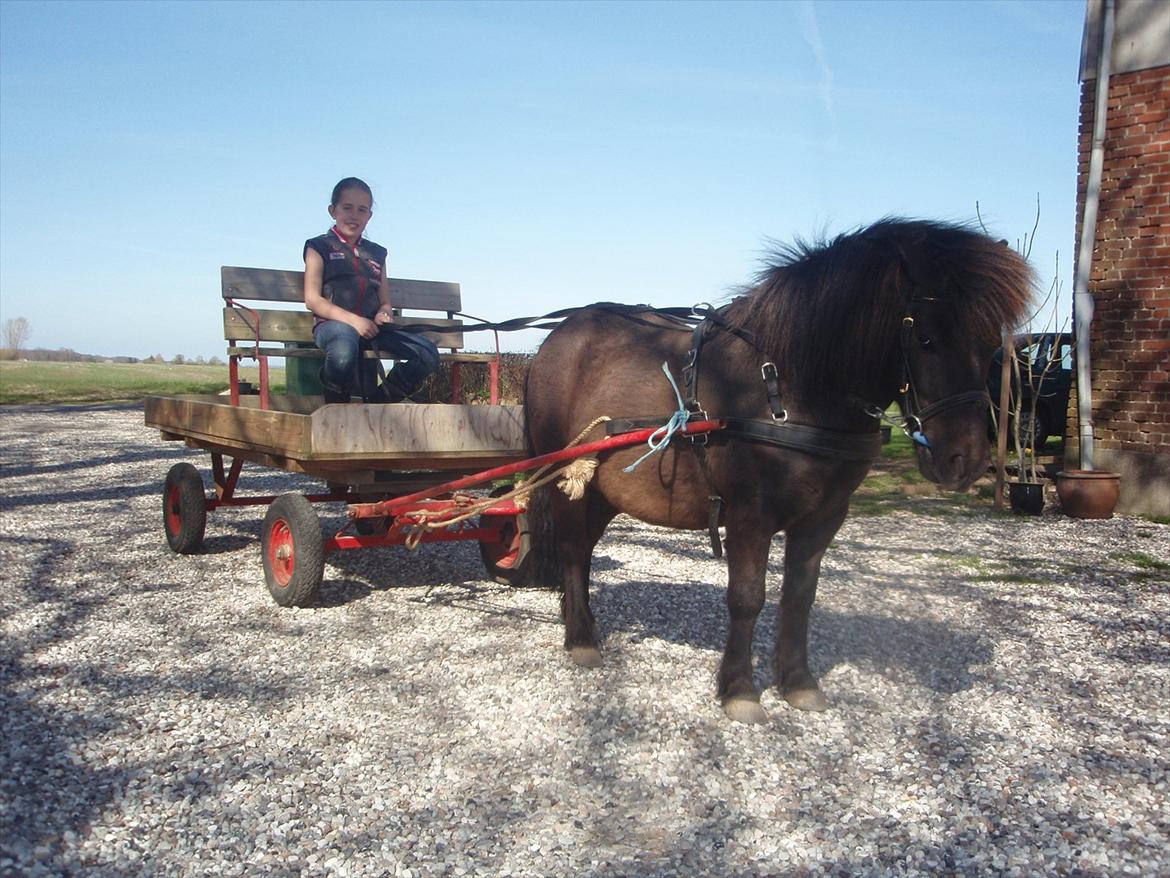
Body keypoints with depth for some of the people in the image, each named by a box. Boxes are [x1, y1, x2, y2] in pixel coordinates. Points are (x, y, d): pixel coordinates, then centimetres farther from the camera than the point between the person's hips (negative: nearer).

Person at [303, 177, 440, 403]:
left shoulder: (376, 253, 26)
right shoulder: (320, 247, 12)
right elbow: (312, 299, 1)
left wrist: (383, 314, -2)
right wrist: (352, 320, -13)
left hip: (370, 328, 5)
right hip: (332, 323, -5)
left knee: (428, 353, -19)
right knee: (344, 354, -42)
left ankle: (377, 405, -8)